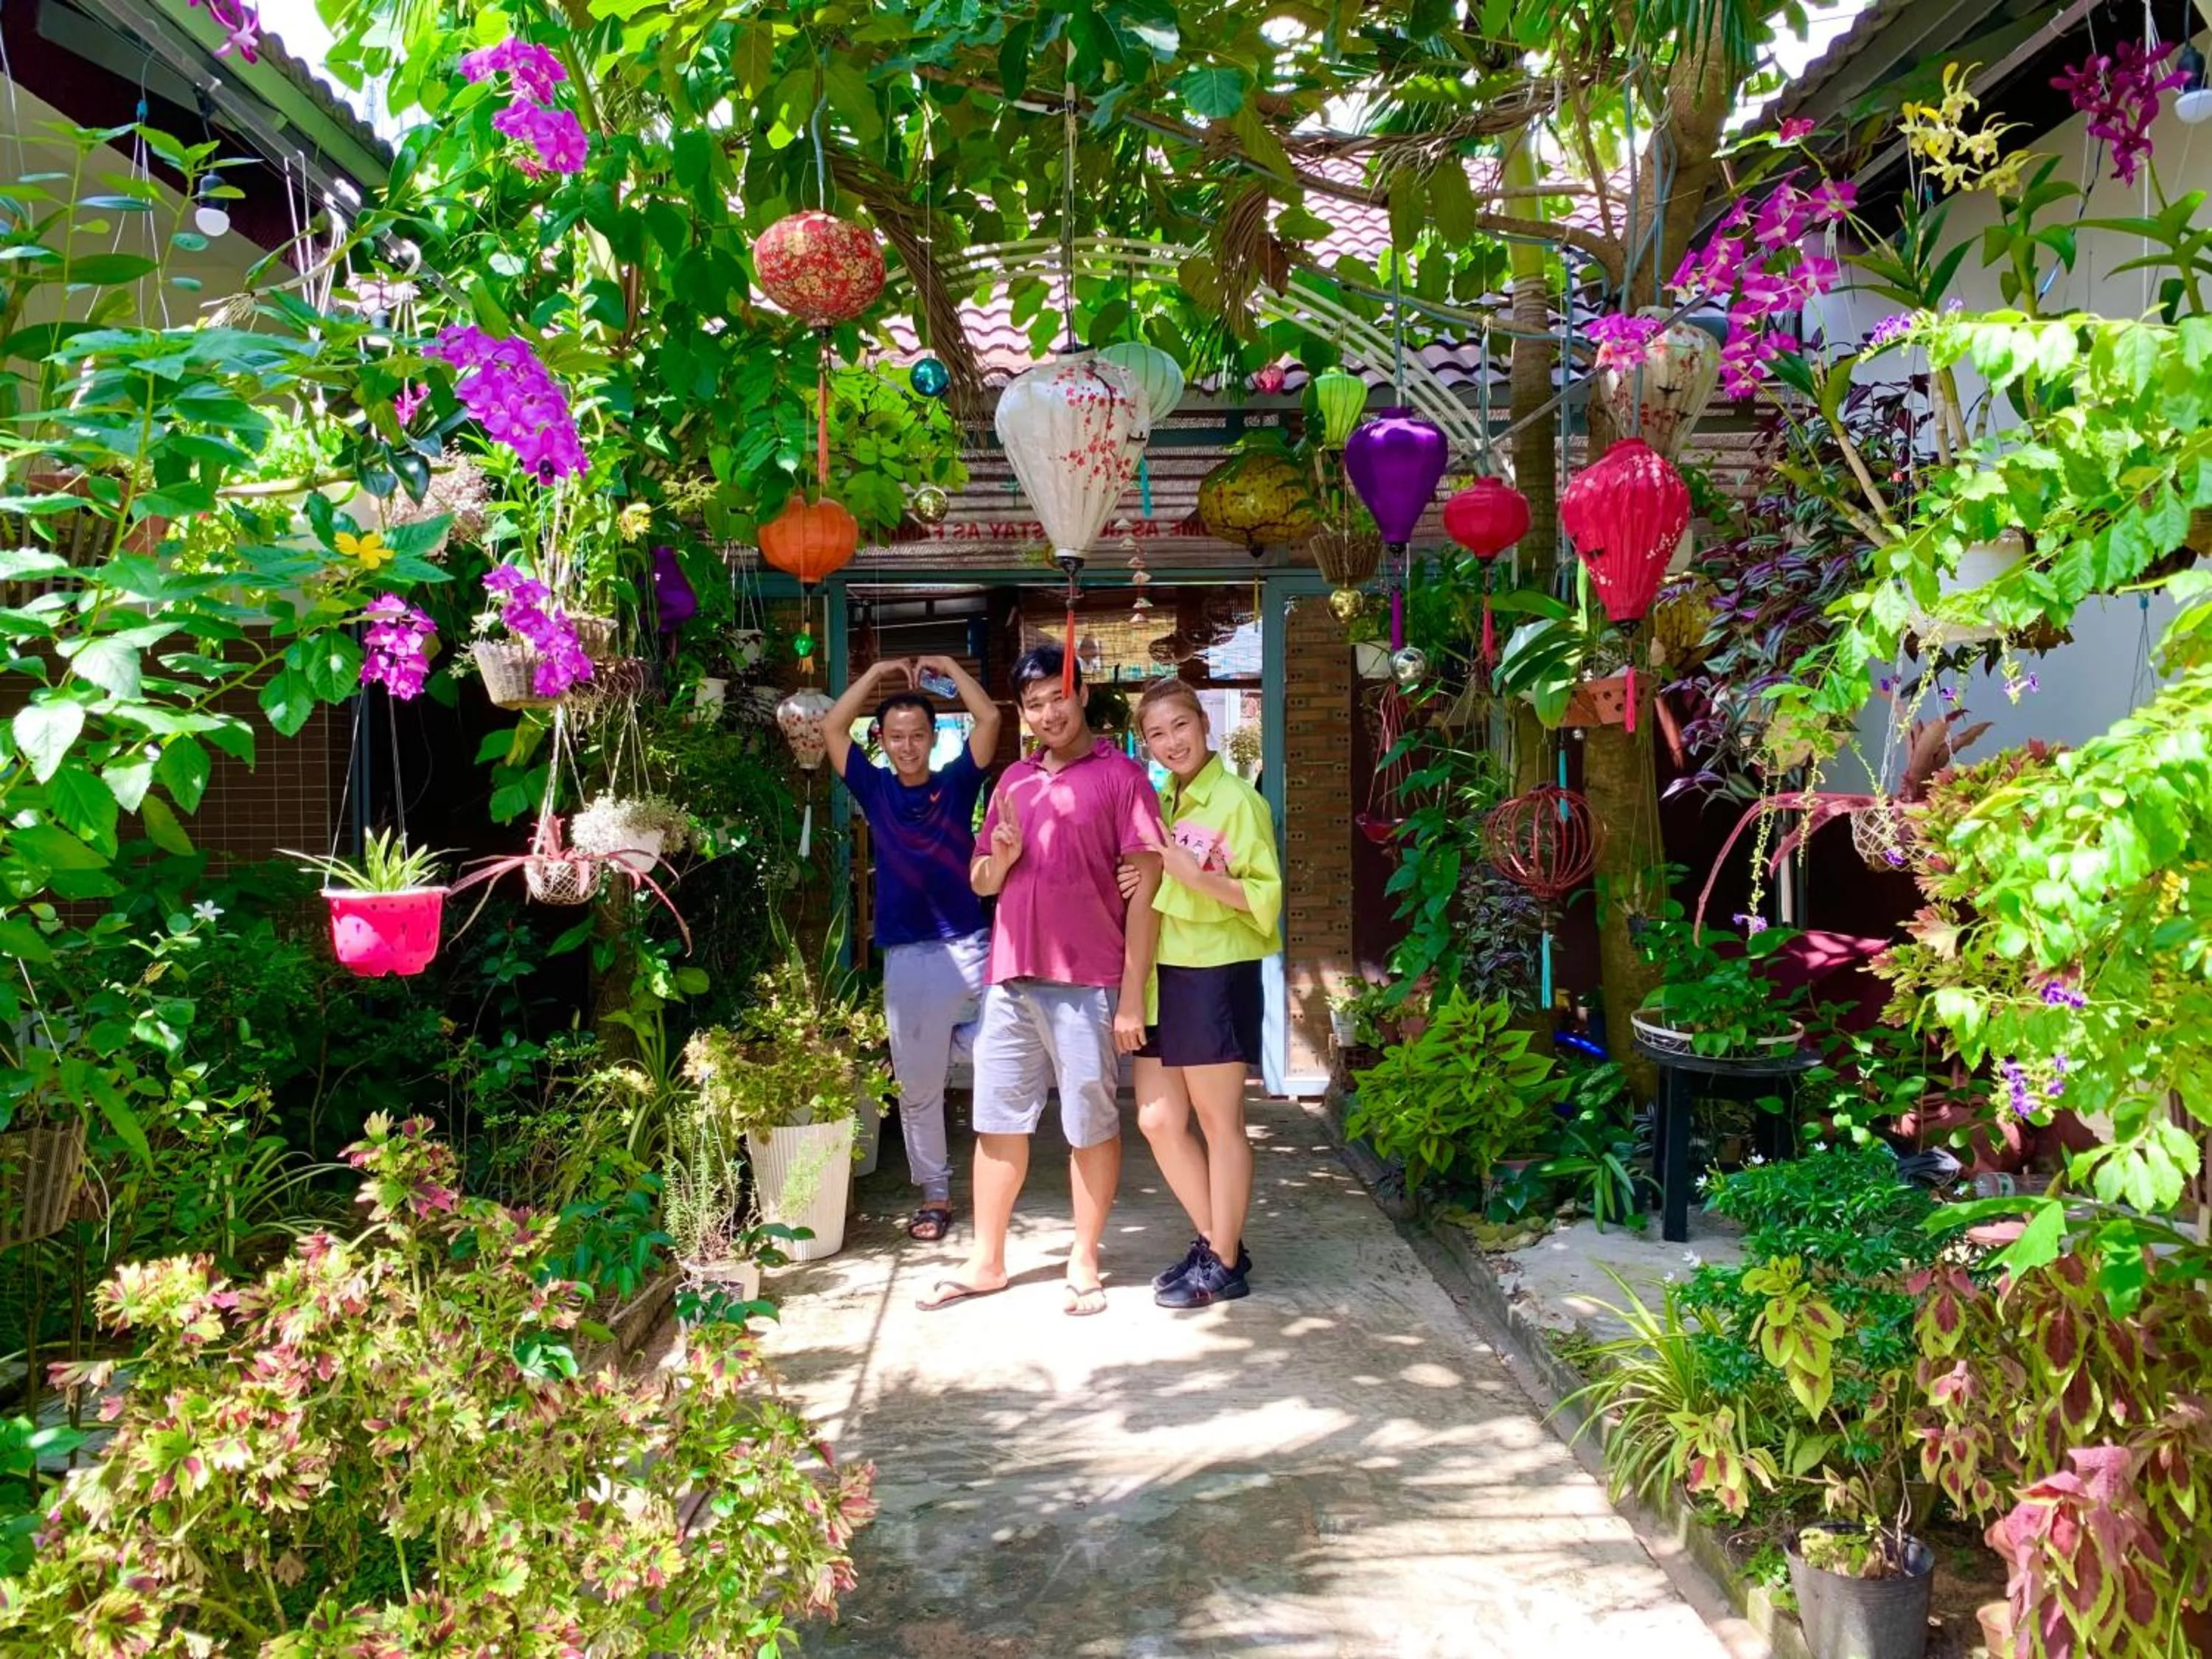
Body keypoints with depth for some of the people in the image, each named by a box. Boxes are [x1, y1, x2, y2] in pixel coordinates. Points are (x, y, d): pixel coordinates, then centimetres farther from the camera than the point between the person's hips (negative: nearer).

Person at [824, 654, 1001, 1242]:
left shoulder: (957, 784, 4)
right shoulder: (875, 790, 7)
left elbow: (989, 718, -5)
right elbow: (832, 728, 0)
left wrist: (947, 666, -1)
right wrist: (878, 673, 2)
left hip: (971, 948, -1)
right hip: (908, 960, 1)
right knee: (917, 1087, 9)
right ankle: (935, 1193, 21)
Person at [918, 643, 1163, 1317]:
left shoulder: (1121, 776, -3)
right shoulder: (1013, 781, 14)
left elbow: (1144, 889, -7)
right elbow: (982, 882, 21)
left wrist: (1132, 995, -12)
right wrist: (1001, 855, -3)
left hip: (1086, 983, -5)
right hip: (1011, 979, 6)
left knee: (1090, 1124, 5)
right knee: (998, 1122, 11)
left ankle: (1084, 1263, 19)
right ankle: (986, 1262, 23)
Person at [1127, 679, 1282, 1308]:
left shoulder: (1238, 800, -10)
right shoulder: (1160, 804, 12)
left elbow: (1267, 896, -14)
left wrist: (1196, 876, -25)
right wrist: (1139, 881, 4)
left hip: (1216, 975, -8)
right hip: (1161, 974, 8)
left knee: (1220, 1123, 4)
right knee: (1158, 1120, 10)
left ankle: (1224, 1265, 17)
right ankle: (1215, 1242, 27)